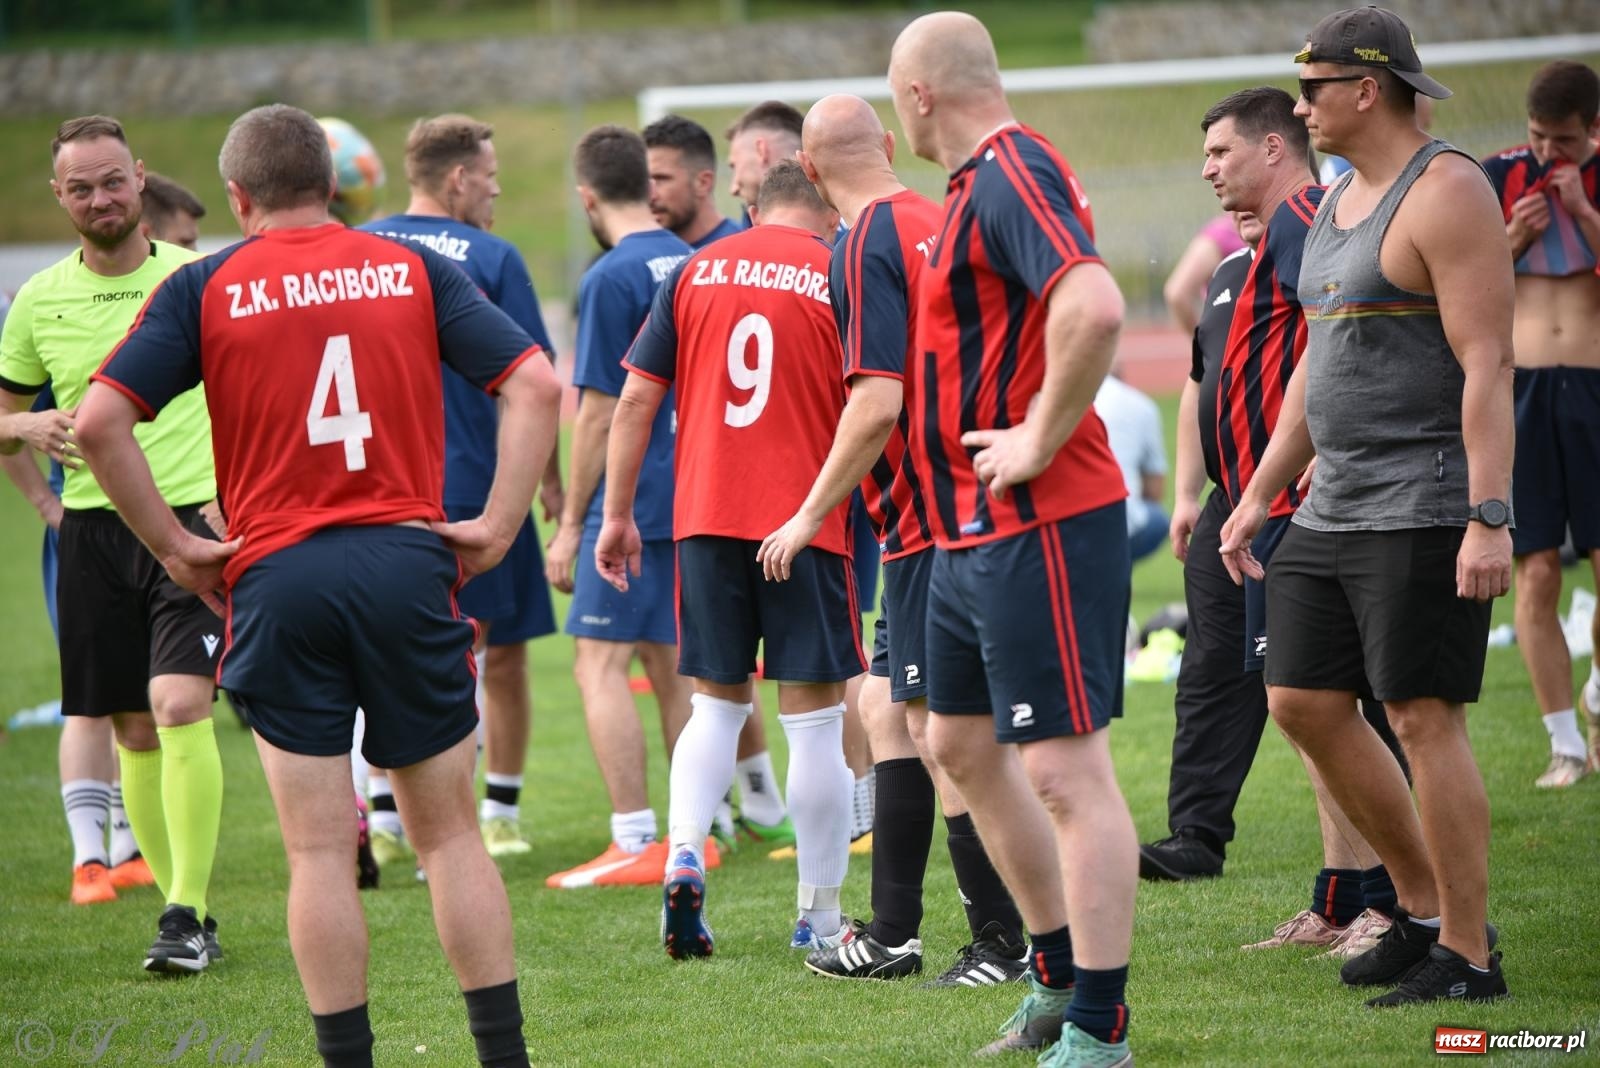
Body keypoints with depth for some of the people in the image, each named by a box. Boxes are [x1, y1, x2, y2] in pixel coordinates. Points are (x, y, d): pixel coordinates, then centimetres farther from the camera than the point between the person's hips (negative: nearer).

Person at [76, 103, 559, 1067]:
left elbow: (101, 421, -6)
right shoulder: (415, 269, 7)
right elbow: (536, 385, -1)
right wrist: (499, 527, 0)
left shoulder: (206, 288, 3)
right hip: (408, 562, 1)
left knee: (320, 851, 3)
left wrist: (175, 545, 0)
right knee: (450, 833, 10)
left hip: (277, 579, -1)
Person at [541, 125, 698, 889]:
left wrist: (570, 522, -7)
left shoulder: (611, 279, -12)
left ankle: (634, 844, -10)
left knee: (601, 666, -6)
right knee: (667, 667, 14)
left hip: (631, 504, -8)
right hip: (694, 496, 8)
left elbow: (599, 413, -13)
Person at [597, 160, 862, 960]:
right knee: (813, 717, 4)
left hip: (705, 519, 3)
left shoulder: (695, 272, 7)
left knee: (717, 701, 16)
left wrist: (617, 516, 11)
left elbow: (637, 398, 5)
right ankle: (821, 916, 8)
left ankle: (683, 855, -6)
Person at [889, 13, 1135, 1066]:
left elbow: (1095, 308, -33)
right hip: (973, 533, 11)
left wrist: (1039, 439, -24)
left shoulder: (1011, 174, -17)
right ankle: (1059, 978, 30)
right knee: (963, 744, 20)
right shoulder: (982, 182, 14)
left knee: (1066, 774, -8)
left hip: (1039, 527, -11)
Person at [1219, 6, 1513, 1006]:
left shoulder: (1445, 193, -13)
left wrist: (1491, 519, -25)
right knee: (1305, 702, 9)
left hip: (1425, 512, -10)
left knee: (1425, 719, -8)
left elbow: (1488, 364, -19)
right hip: (1335, 507, 10)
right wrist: (1259, 494, 21)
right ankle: (1425, 909, 20)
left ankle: (1468, 956, -1)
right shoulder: (1342, 199, 16)